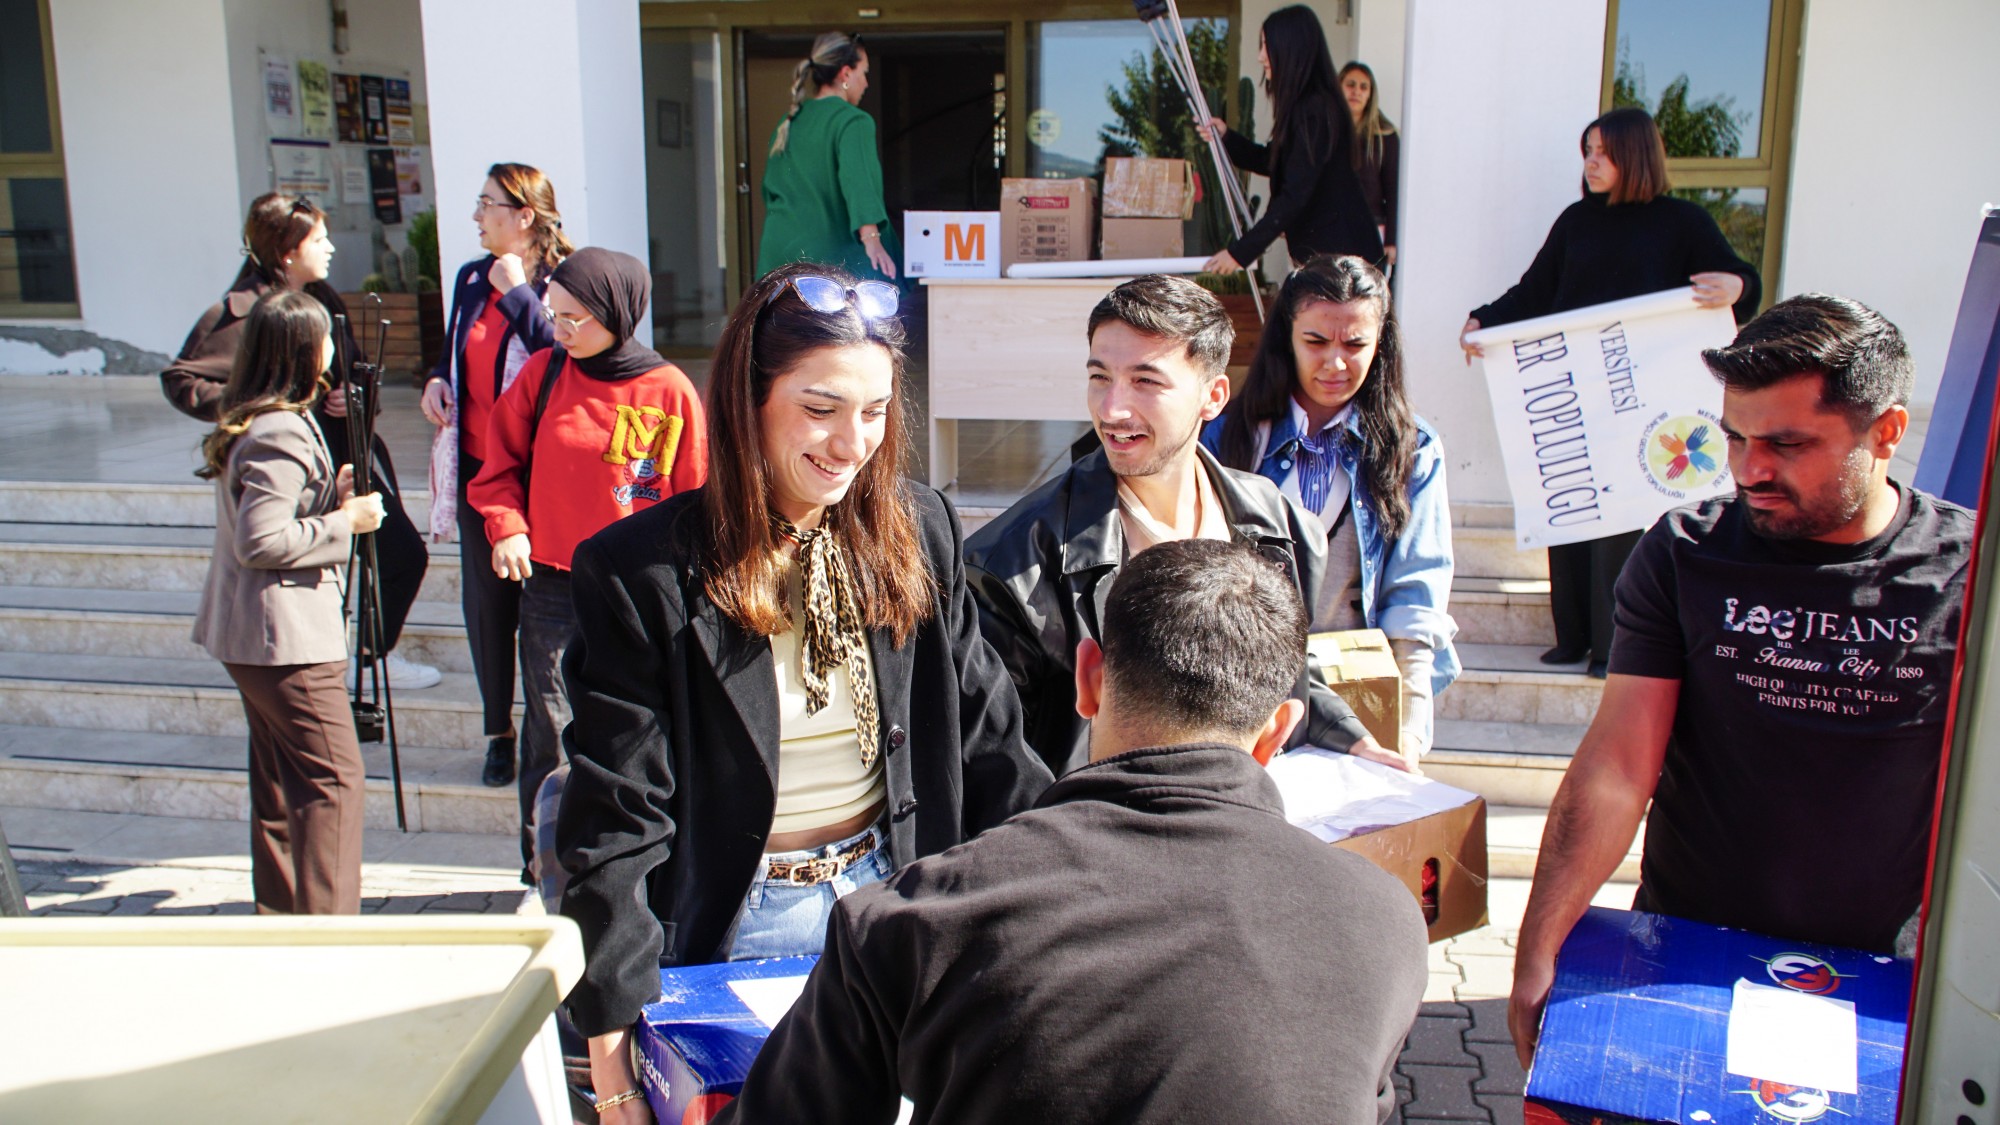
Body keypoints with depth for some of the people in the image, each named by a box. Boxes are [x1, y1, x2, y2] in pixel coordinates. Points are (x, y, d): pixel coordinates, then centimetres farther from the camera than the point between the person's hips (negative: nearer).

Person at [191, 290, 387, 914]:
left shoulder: (249, 420, 12)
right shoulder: (280, 434, -20)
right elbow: (261, 541, -24)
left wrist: (333, 498, 6)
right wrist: (343, 523, -15)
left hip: (251, 631, 11)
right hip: (287, 634, -11)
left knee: (281, 780, 17)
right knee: (334, 777, -6)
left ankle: (279, 914, 27)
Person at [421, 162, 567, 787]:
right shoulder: (471, 278, 10)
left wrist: (518, 293, -21)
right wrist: (437, 380, 4)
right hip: (476, 467, 7)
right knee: (485, 601, 12)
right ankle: (499, 730, 27)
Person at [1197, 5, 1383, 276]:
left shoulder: (1314, 110, -20)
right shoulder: (1302, 107, 11)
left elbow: (1295, 196, -24)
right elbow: (1271, 162, 24)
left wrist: (1241, 251, -24)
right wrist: (1227, 136, 8)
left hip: (1340, 253, -10)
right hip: (1322, 248, 10)